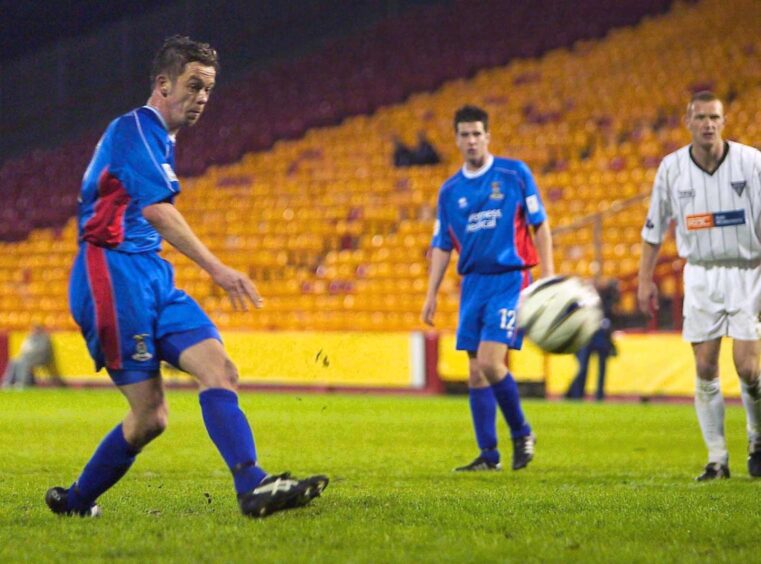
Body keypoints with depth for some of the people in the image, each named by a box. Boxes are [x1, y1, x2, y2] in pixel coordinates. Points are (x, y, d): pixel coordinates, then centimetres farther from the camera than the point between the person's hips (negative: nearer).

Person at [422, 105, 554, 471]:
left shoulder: (514, 174, -1)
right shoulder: (450, 191, 10)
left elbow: (540, 225, 1)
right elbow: (442, 246, 13)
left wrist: (548, 275, -6)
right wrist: (431, 295, 6)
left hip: (510, 279, -5)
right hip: (473, 283, 5)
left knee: (489, 361, -17)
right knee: (476, 372, 2)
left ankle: (522, 433, 3)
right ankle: (488, 455, 8)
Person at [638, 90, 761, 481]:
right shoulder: (671, 167, -2)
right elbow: (654, 226, 9)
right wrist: (645, 279, 6)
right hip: (700, 276, 2)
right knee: (705, 369, -2)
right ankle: (717, 459, 6)